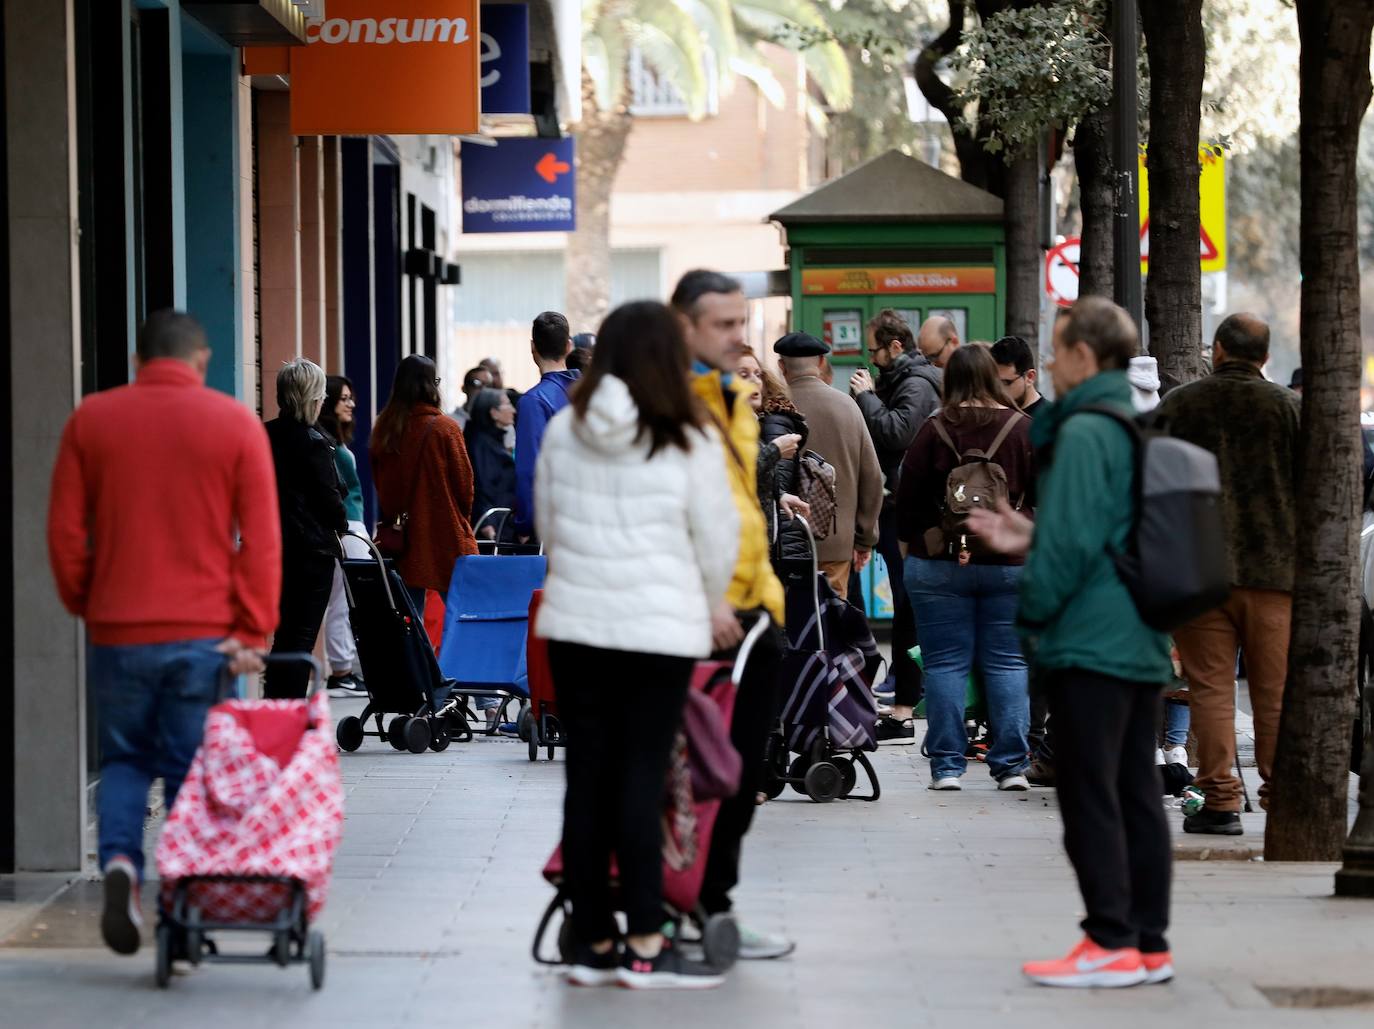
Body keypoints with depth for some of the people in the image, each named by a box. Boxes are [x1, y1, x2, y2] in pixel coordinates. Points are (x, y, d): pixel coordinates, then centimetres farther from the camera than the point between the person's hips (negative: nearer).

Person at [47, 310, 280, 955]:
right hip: (204, 635, -1)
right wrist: (253, 631, -4)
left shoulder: (90, 420, 4)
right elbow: (261, 538, -4)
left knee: (124, 760, 16)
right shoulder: (235, 424, 0)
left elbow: (64, 531, 3)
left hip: (116, 632, 1)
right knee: (191, 774, 7)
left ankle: (119, 860, -9)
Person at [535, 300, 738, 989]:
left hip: (574, 622, 3)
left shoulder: (563, 431, 1)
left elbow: (545, 526, 10)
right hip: (660, 629, -3)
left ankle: (592, 944, 12)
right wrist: (709, 611, 18)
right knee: (642, 780, -1)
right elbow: (717, 543, 0)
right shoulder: (689, 441, -8)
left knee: (587, 779, 7)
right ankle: (644, 949, 0)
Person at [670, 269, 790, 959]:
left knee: (740, 774, 12)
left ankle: (714, 907, 20)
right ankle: (698, 914, 4)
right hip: (699, 618, -9)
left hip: (747, 615, 9)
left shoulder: (733, 401, 19)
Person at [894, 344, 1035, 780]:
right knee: (1008, 662, 5)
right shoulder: (1024, 429, -1)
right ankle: (1011, 765, 3)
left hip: (939, 564, -1)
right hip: (1010, 564, 1)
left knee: (945, 663, 3)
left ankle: (947, 765, 2)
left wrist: (909, 545, 14)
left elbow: (909, 496, 1)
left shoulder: (935, 430, -4)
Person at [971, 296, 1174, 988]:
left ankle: (1111, 944, -5)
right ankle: (1149, 943, 14)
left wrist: (1031, 612, -6)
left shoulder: (1083, 433, -14)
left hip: (1089, 643, -9)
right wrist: (1029, 538, 19)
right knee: (1136, 794, 11)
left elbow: (1073, 541, -19)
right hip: (1143, 645, 9)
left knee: (1089, 796, -5)